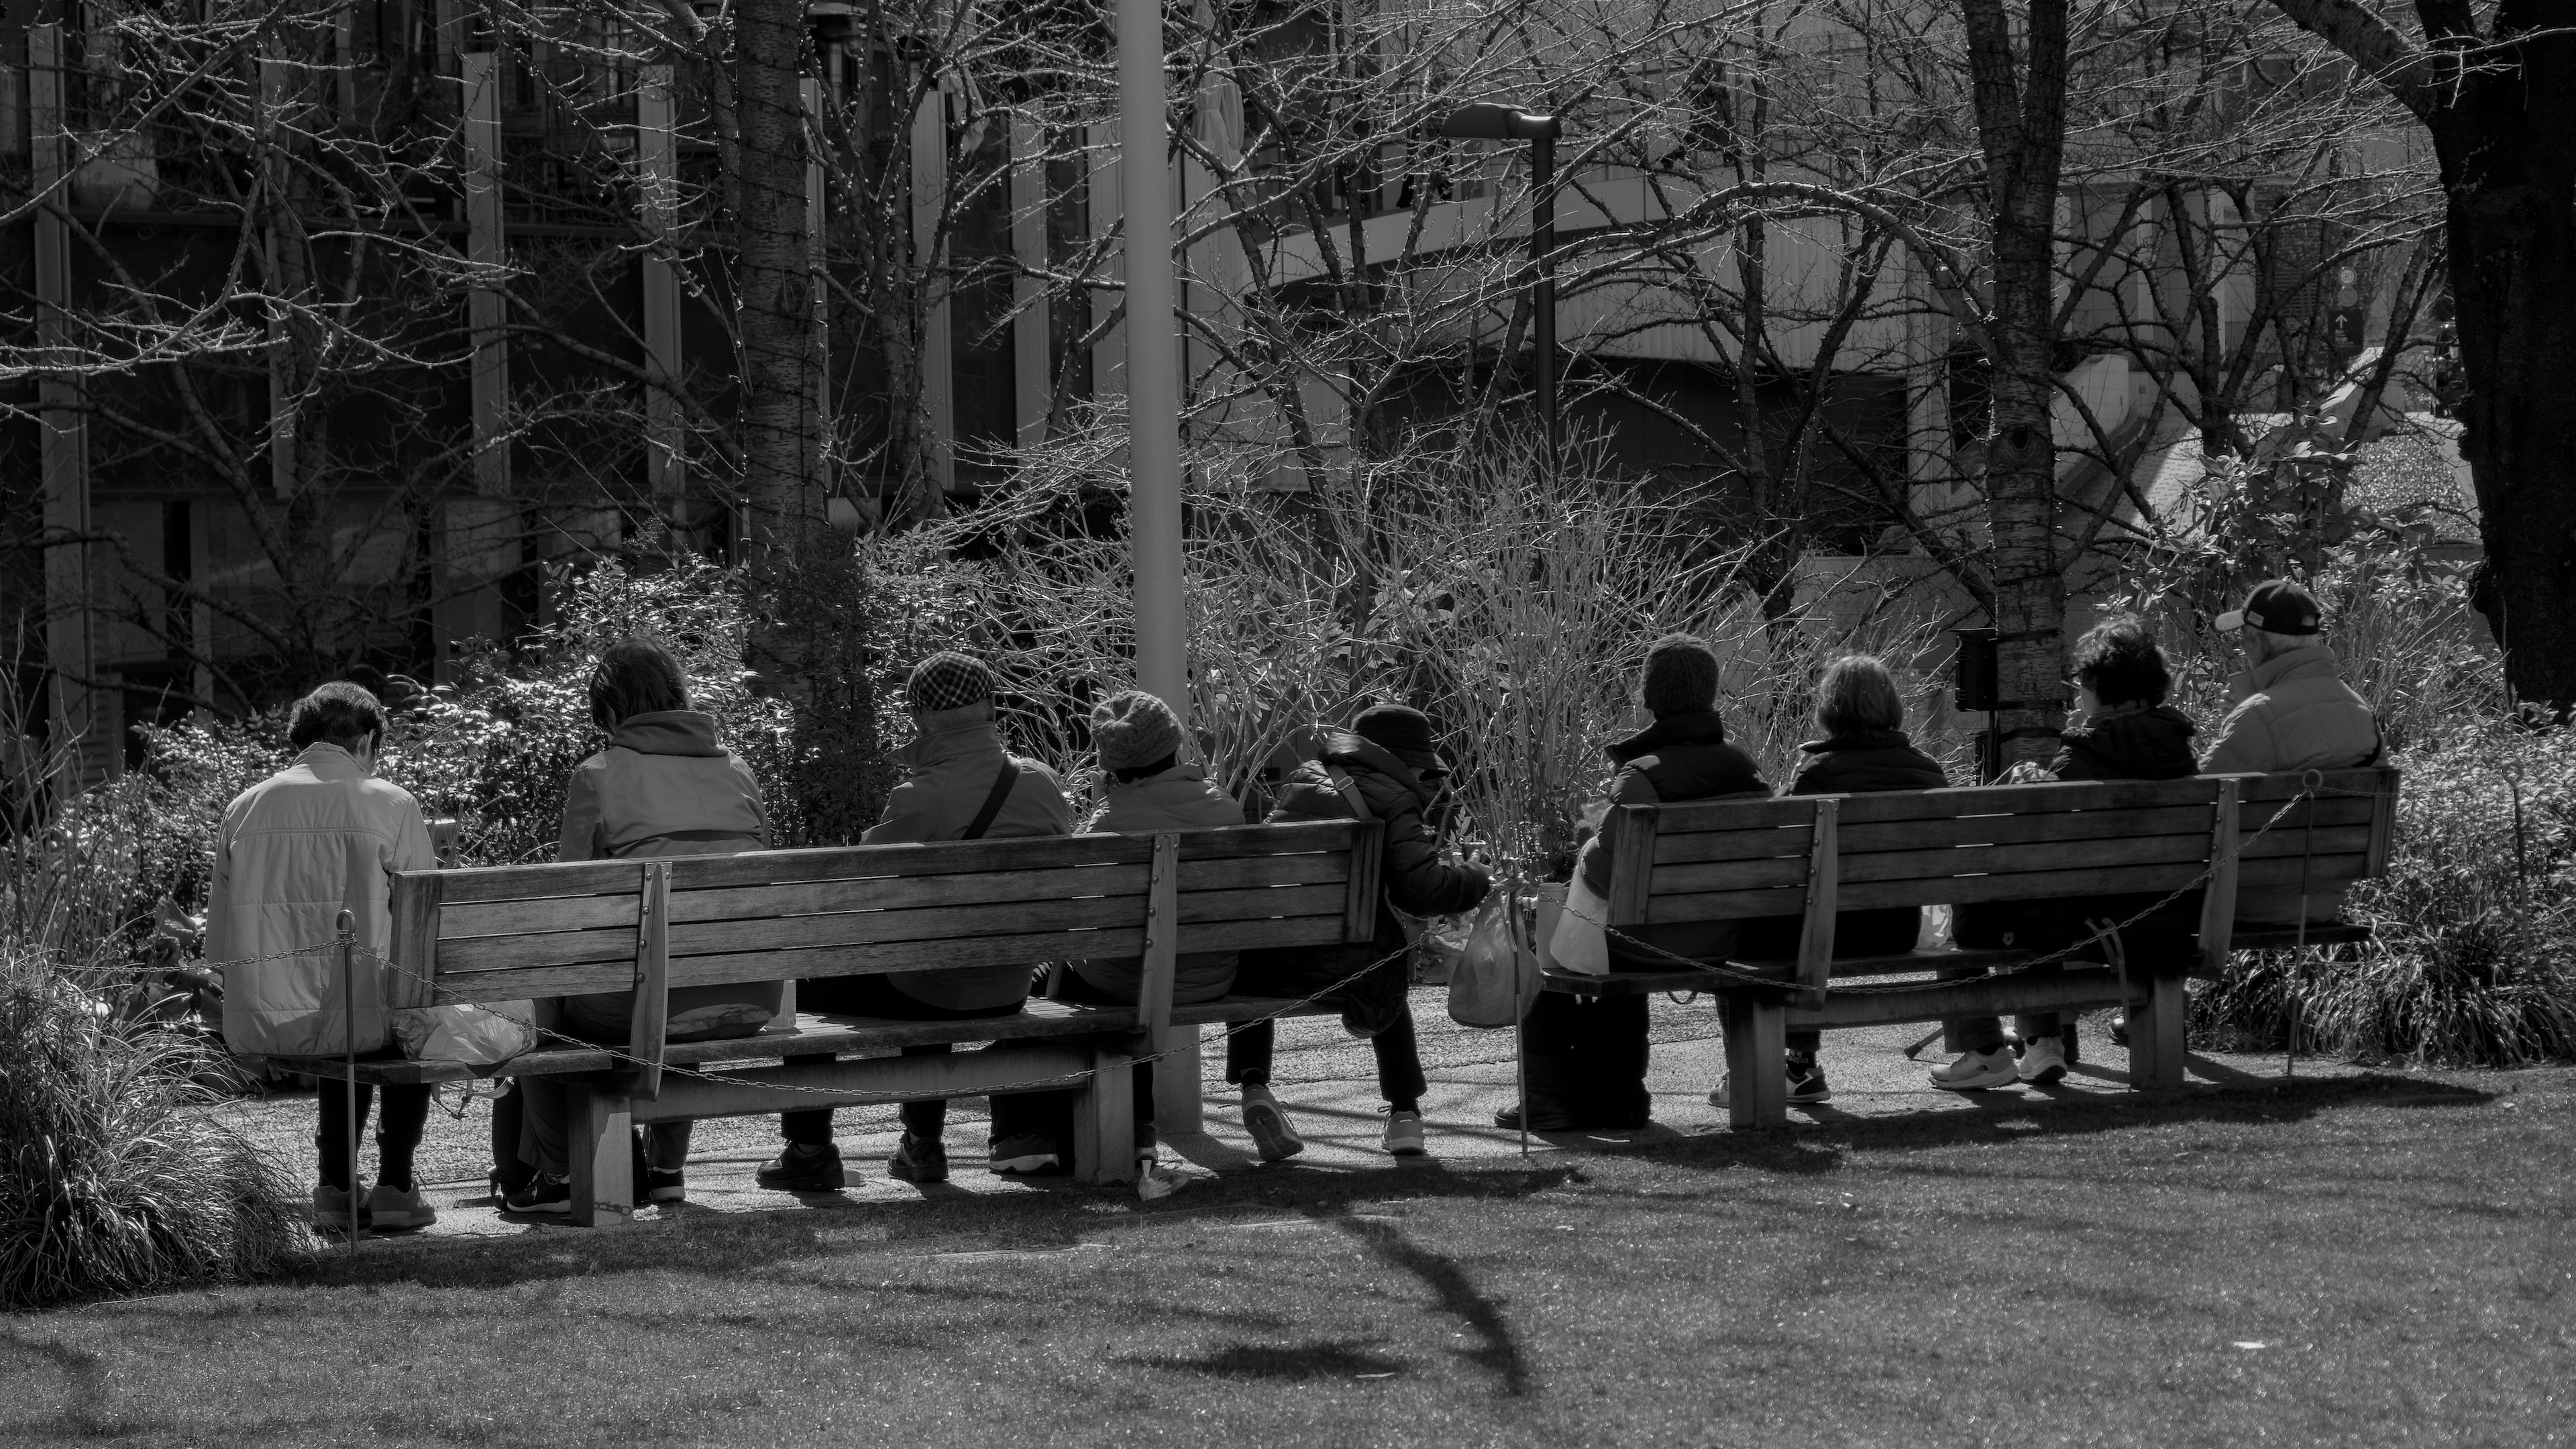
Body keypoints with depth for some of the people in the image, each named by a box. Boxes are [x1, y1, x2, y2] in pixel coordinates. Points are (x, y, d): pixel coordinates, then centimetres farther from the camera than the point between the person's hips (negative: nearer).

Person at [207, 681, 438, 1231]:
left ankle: (337, 1187, 35)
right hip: (347, 1012, -4)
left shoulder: (243, 808, 8)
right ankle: (394, 1186, 26)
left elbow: (219, 943, 11)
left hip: (252, 1028, 4)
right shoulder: (391, 805, -3)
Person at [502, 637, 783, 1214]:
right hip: (753, 999, 5)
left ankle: (558, 1176, 26)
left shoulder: (597, 776, -3)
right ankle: (665, 1167, 40)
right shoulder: (737, 769, 11)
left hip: (654, 1000, -5)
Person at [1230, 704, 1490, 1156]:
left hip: (1269, 963, 3)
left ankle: (1253, 1086, 18)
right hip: (1346, 965, -3)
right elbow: (1421, 888, -15)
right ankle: (1405, 1116, 30)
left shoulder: (1302, 780, 17)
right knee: (1387, 987, 34)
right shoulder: (1395, 803, -2)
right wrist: (1477, 882, 6)